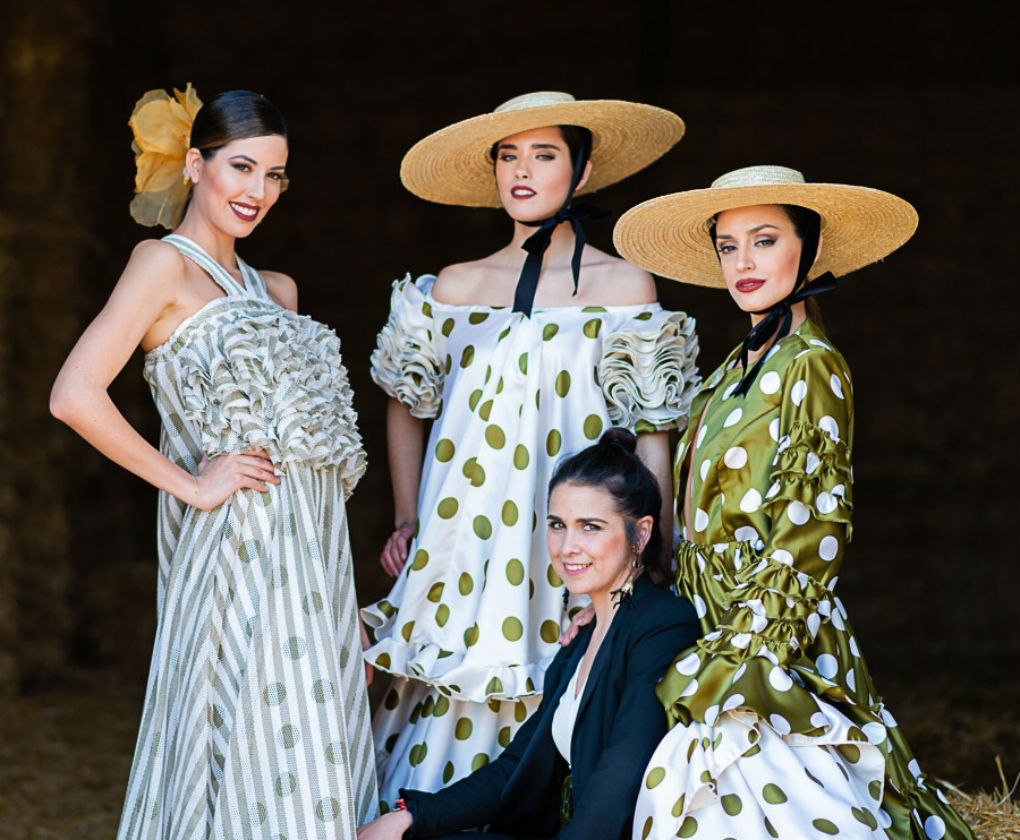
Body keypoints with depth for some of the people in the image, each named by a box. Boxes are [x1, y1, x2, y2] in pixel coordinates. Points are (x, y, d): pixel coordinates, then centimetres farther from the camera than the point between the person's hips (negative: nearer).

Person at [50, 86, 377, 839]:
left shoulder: (275, 291, 18)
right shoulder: (165, 263, -4)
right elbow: (76, 396, -17)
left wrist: (346, 606, 16)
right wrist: (191, 485, -12)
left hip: (310, 554, 8)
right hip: (243, 549, -8)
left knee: (315, 775, 8)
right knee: (251, 779, -7)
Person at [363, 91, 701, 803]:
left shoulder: (622, 285, 1)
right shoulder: (457, 287, 9)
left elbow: (654, 437, 0)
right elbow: (407, 401, 22)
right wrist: (407, 521, 14)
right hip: (463, 550, 3)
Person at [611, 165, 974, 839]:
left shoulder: (811, 367, -11)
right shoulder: (741, 366, 13)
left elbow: (813, 532, -15)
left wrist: (741, 657, -19)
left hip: (777, 640, -8)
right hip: (716, 630, 8)